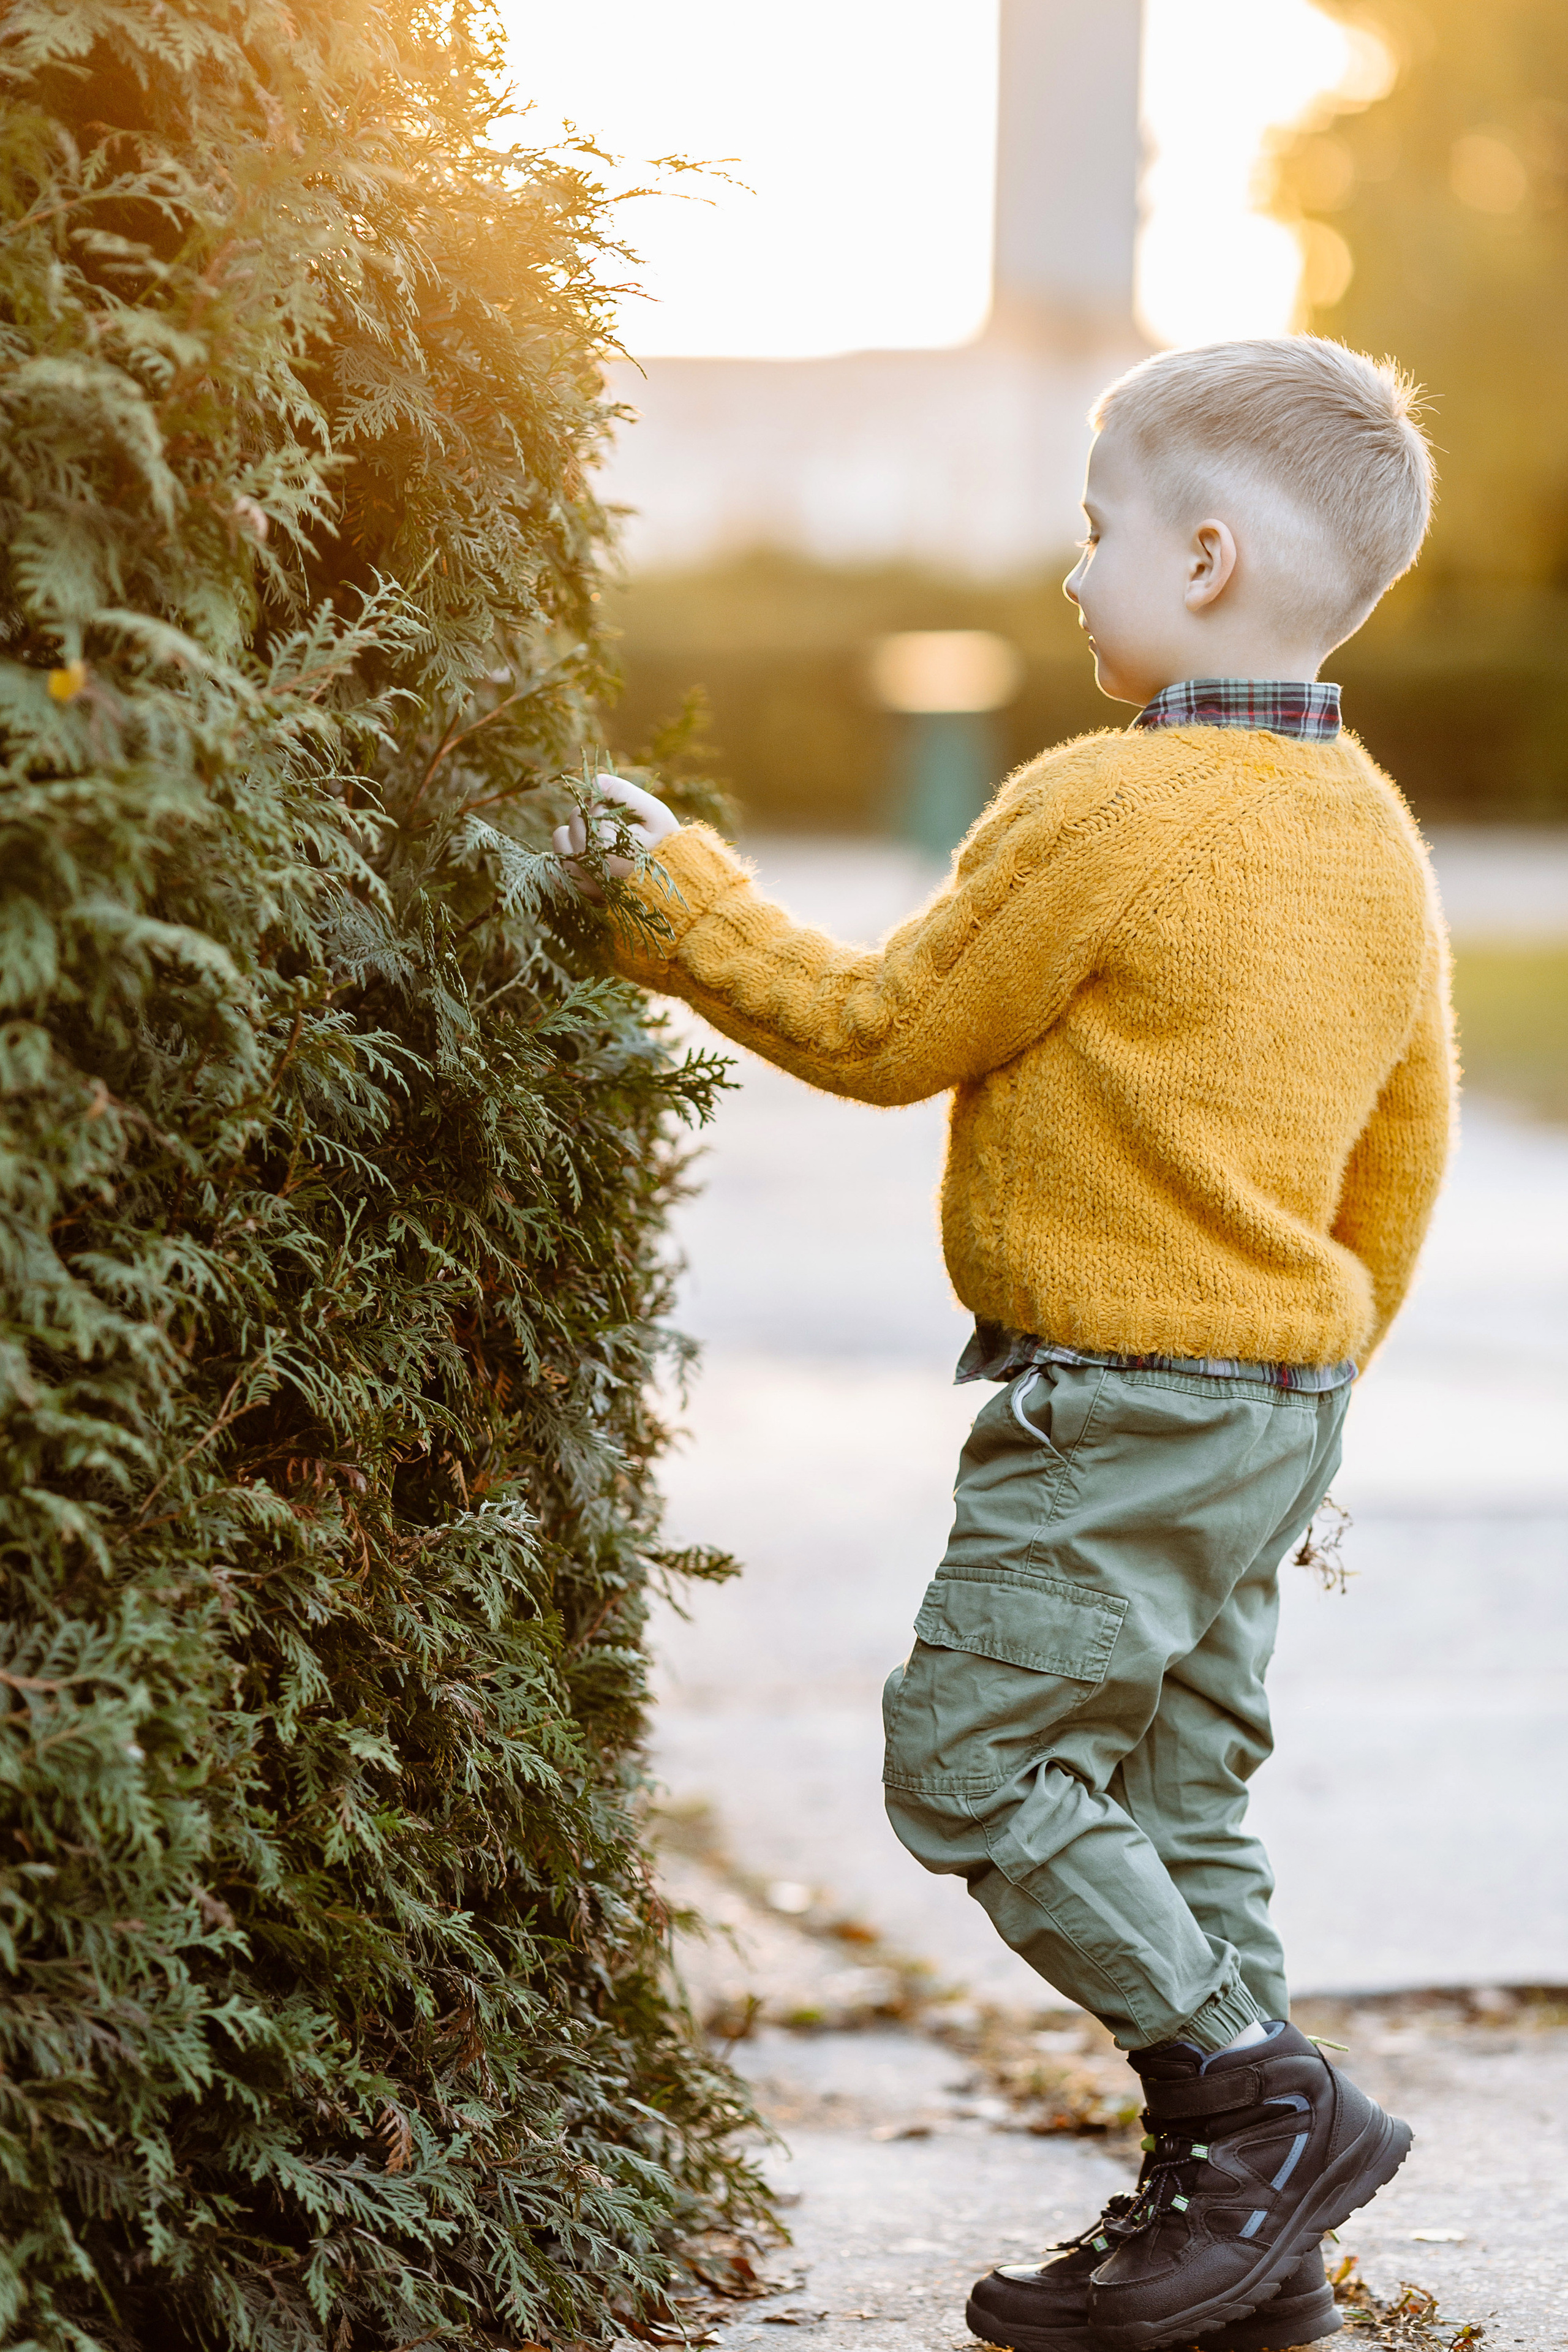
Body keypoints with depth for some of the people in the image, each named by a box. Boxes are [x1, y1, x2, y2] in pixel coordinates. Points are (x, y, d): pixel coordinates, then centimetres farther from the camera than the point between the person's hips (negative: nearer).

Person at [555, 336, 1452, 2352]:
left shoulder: (1105, 808, -17)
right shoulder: (1373, 832, 9)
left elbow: (883, 1031, -9)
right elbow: (1403, 1145, 16)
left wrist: (680, 901, 3)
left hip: (1123, 1400, -9)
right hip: (1286, 1390, 9)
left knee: (973, 1755, -2)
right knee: (1173, 1788, 14)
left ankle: (1260, 2105, -3)